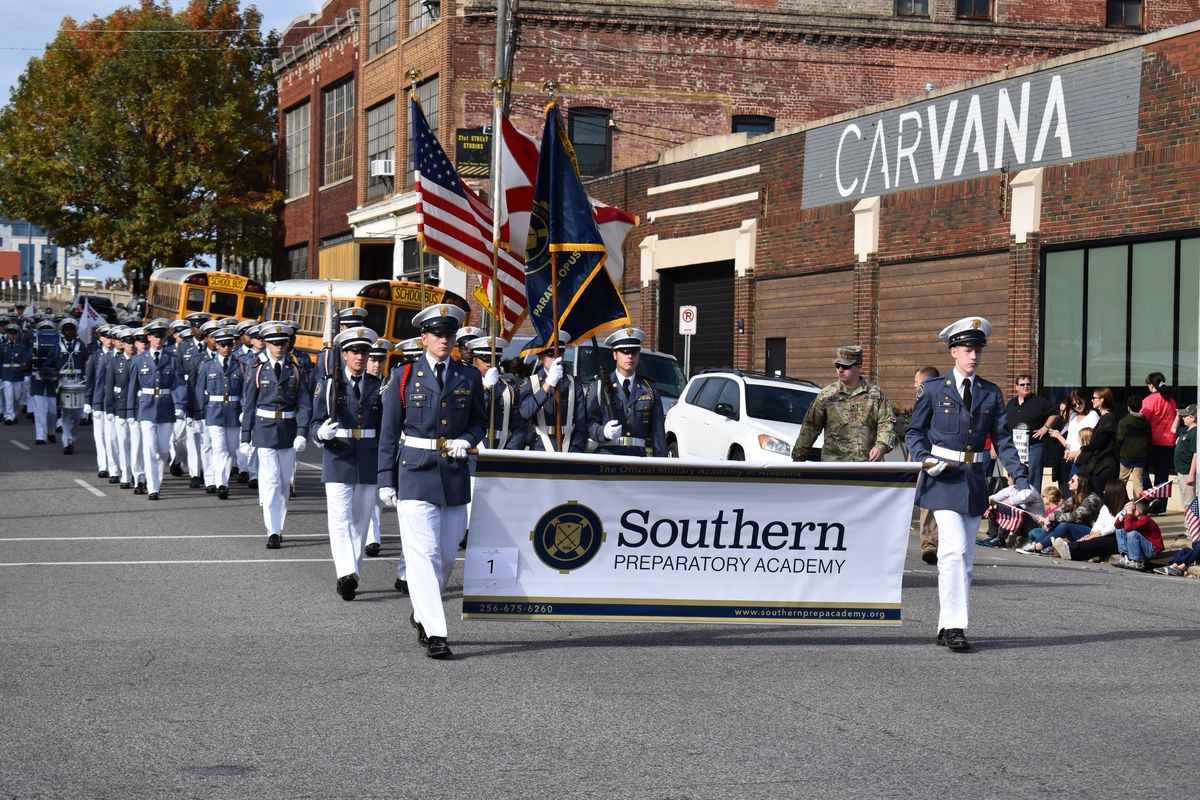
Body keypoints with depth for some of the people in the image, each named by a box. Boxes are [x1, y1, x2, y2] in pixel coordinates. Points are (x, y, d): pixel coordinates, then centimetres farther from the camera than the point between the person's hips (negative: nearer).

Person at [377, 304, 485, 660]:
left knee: (447, 554, 9)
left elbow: (480, 422, 15)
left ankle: (421, 614, 32)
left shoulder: (469, 378, 8)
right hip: (415, 473, -3)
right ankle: (435, 633, -10)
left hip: (455, 474, 3)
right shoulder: (404, 378, 2)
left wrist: (465, 440, -7)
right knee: (423, 553, -10)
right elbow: (389, 432, 4)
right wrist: (386, 479, 0)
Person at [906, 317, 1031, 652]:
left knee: (965, 557, 7)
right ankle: (953, 625, -15)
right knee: (955, 550, -17)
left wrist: (1020, 480, -1)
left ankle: (947, 628, 14)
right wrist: (923, 458, -14)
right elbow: (914, 432, 6)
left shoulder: (991, 394, 10)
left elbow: (1003, 440, 9)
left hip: (974, 480, 5)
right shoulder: (934, 389, 1)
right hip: (943, 479, -4)